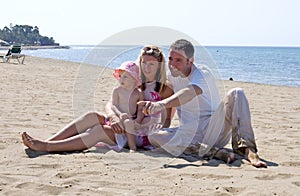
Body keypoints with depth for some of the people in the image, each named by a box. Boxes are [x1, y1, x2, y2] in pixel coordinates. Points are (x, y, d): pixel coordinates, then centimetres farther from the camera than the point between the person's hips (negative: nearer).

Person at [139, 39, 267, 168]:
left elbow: (190, 92, -37)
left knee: (236, 94, -27)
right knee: (154, 137, -24)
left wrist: (160, 105, -53)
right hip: (191, 132, 5)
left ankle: (247, 149, -35)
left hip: (216, 129, -5)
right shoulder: (172, 76, 8)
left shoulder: (202, 73, -13)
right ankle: (214, 151, -35)